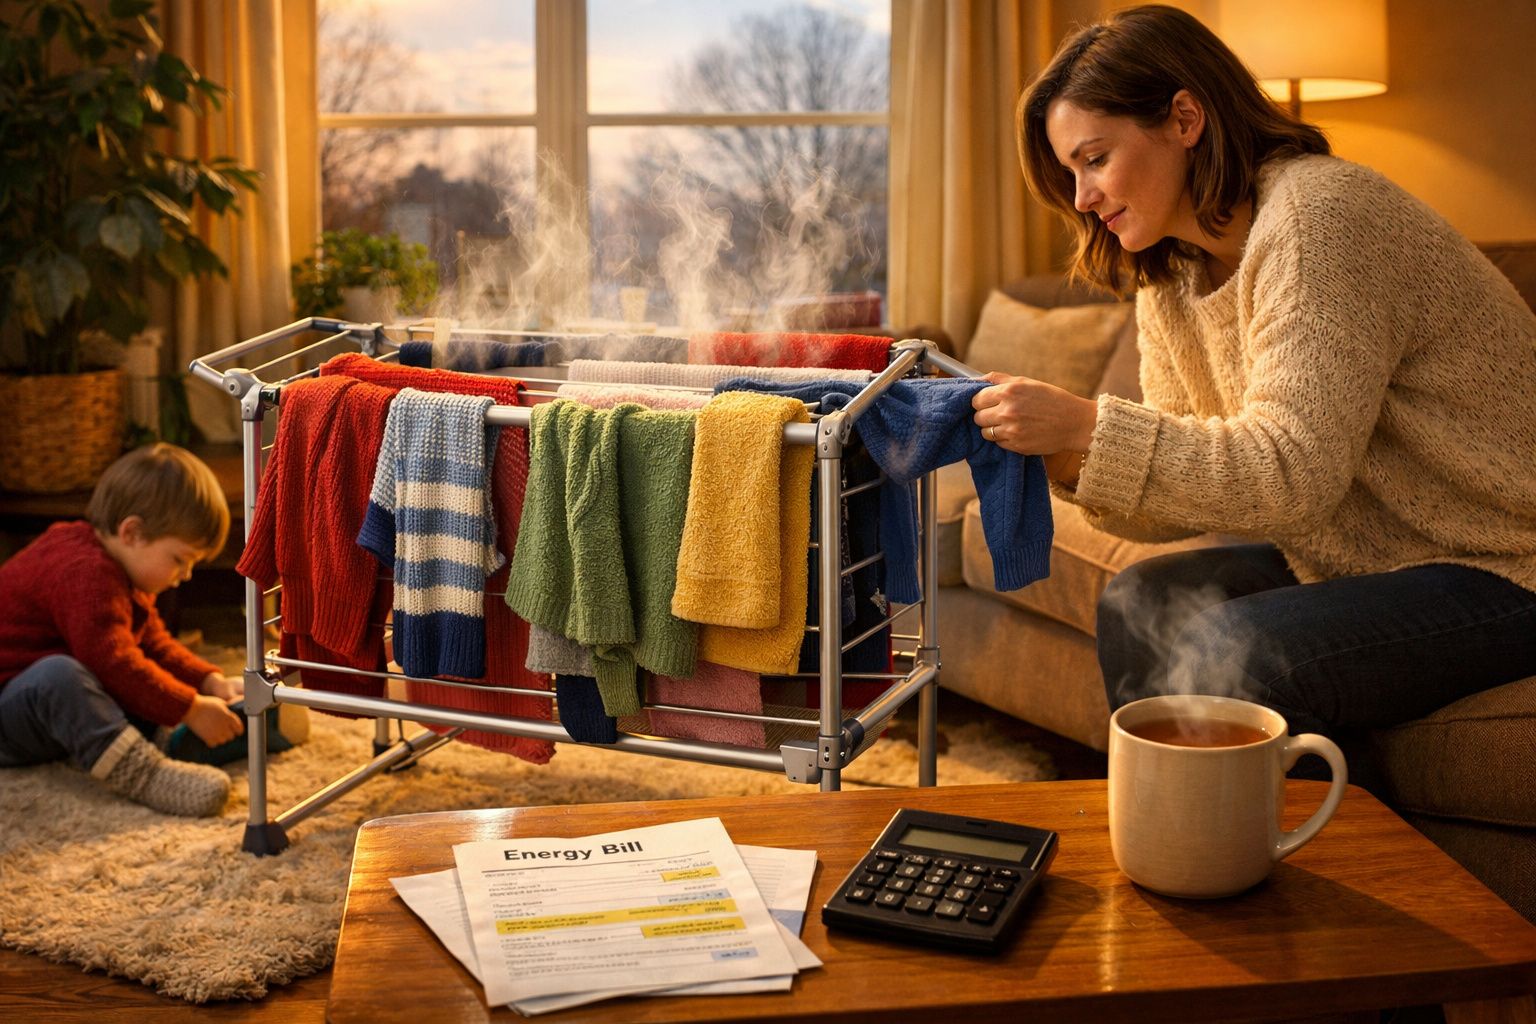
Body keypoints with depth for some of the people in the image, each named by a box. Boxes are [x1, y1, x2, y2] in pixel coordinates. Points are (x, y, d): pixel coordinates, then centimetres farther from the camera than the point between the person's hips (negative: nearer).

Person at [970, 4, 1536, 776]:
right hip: (1362, 557, 9)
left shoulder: (1317, 213, -21)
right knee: (1136, 608, 1)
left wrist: (1088, 427, -27)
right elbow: (1187, 495, 3)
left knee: (1237, 655, -26)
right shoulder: (1170, 282, 6)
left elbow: (1294, 472, -28)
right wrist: (1068, 455, -14)